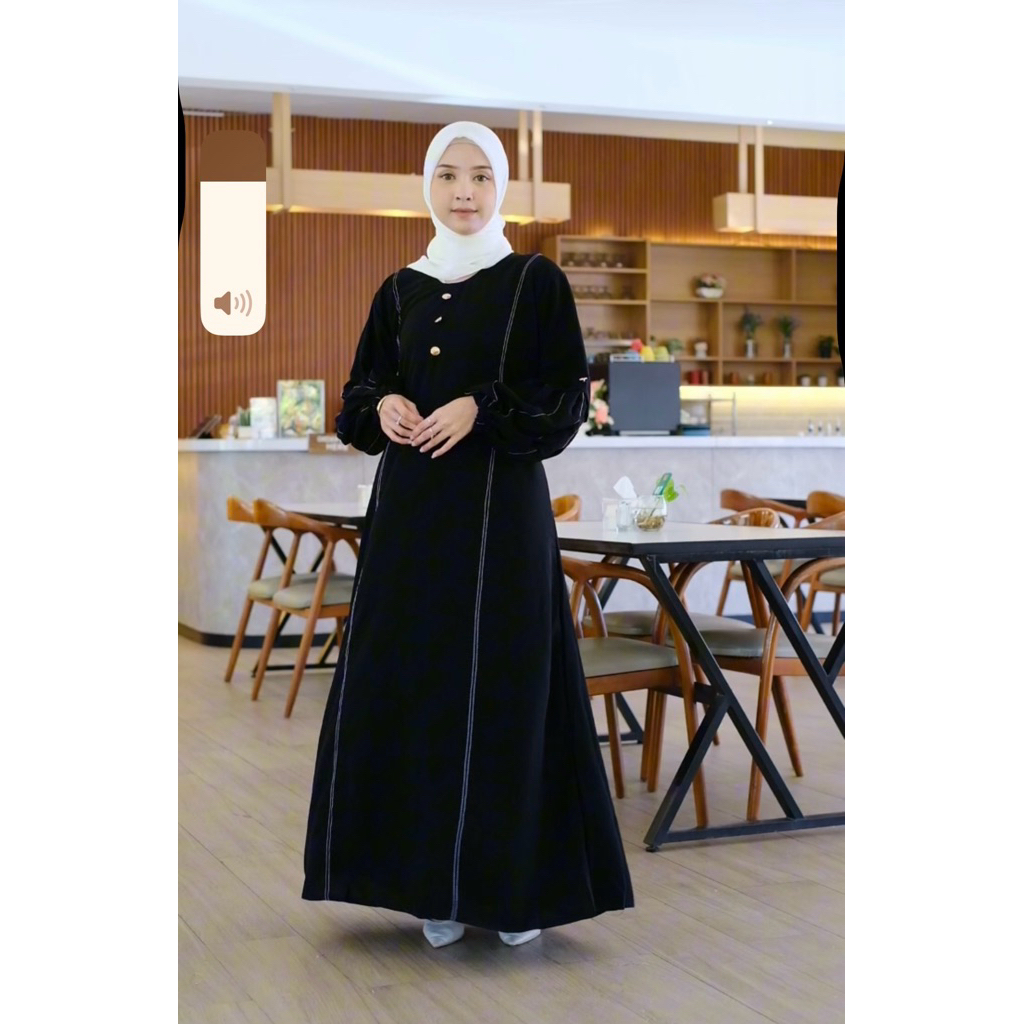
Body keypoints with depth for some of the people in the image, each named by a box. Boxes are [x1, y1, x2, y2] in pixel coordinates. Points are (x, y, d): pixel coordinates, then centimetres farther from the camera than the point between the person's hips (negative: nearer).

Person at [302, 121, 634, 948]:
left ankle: (518, 882, 11)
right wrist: (383, 408, -8)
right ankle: (435, 879, 14)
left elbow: (568, 399, -3)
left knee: (503, 687, -3)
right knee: (408, 684, 2)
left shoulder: (538, 281, 1)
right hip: (411, 509, 4)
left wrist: (482, 411, -17)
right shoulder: (400, 290, 12)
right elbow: (361, 390, 15)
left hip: (501, 508, -4)